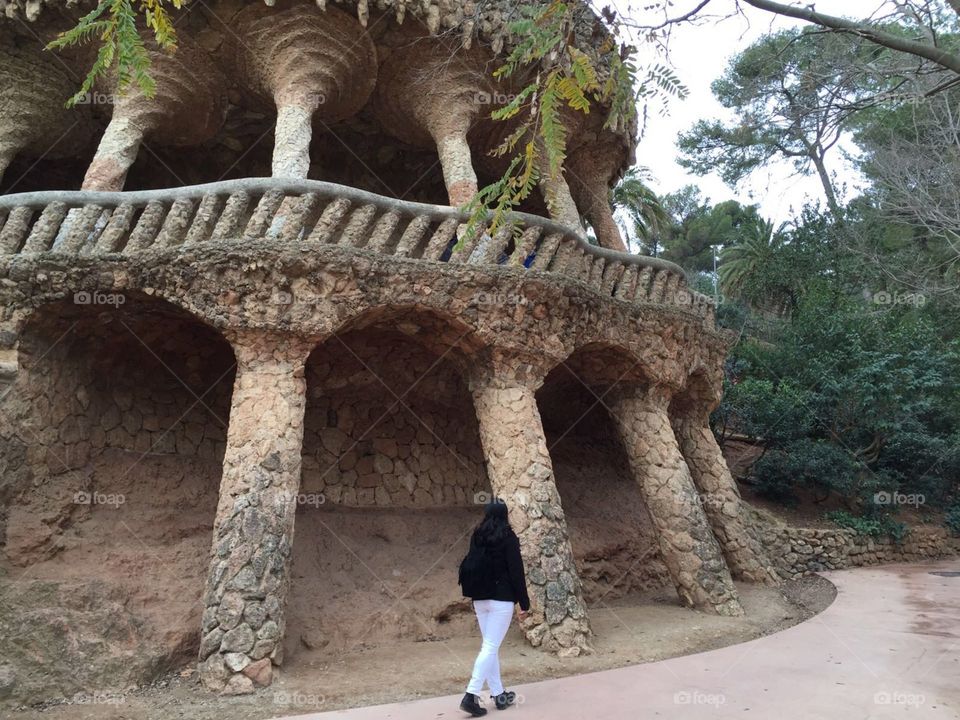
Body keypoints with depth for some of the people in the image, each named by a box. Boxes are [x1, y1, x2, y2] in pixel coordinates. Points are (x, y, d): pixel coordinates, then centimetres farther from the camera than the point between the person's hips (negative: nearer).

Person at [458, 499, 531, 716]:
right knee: (491, 647, -4)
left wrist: (475, 594, 14)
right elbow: (516, 571, -9)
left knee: (489, 646, 14)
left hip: (480, 599, 6)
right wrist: (524, 603, -4)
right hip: (501, 599, -6)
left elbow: (469, 567, 9)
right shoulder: (508, 537, -9)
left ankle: (499, 695, 21)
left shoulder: (477, 537, 7)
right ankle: (471, 695, -11)